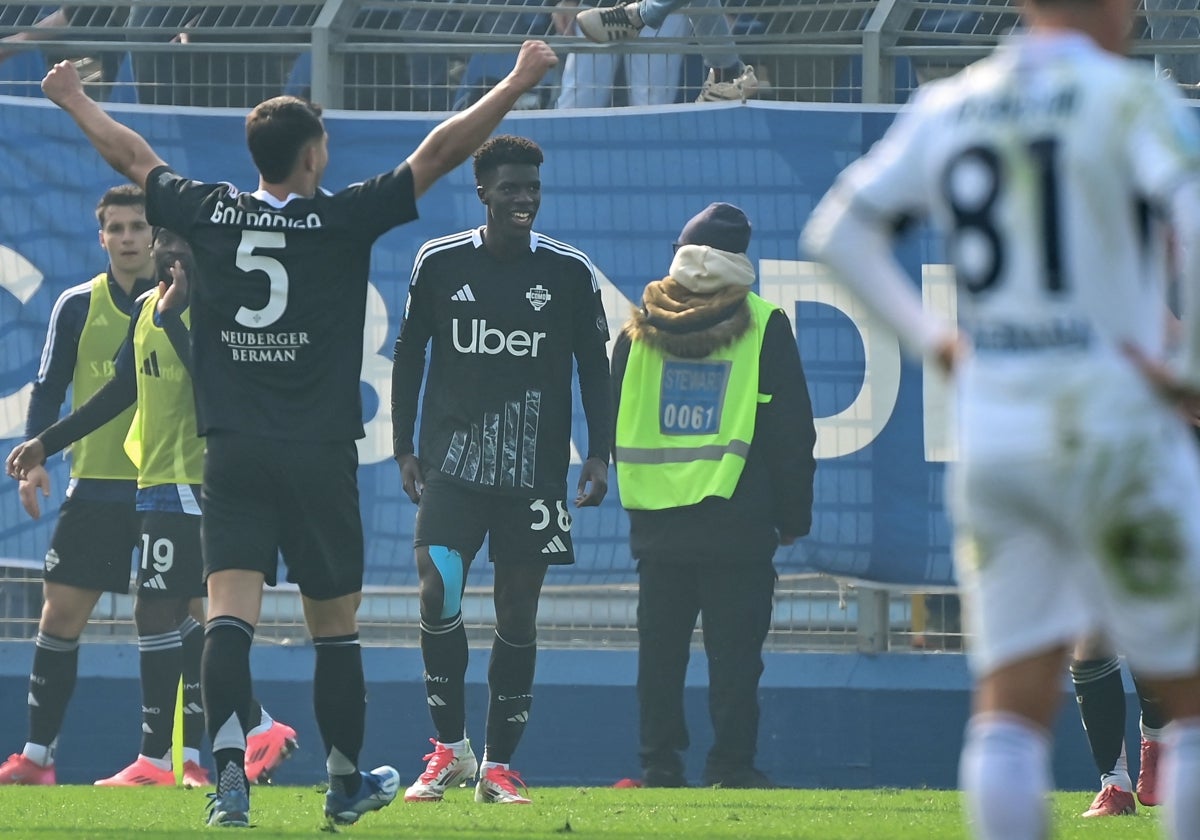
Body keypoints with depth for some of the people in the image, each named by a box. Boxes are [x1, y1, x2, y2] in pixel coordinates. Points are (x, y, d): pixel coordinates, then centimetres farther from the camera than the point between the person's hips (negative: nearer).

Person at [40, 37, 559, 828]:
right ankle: (347, 783, 22)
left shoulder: (211, 213, 2)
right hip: (319, 457, -2)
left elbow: (133, 157, 18)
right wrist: (517, 83, 0)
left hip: (231, 452, 2)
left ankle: (230, 768, -26)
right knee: (335, 624, 11)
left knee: (230, 614, -7)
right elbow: (439, 152, -6)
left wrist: (74, 98, 35)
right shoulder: (341, 219, -7)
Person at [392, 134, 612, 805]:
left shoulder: (571, 272, 2)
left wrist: (600, 455, -1)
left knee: (518, 614, 2)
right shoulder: (439, 263, 2)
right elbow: (410, 356, 10)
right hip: (453, 459, 0)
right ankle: (450, 747, -1)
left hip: (535, 467, 0)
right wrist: (405, 448, 4)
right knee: (438, 592, -15)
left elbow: (595, 368, 8)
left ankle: (500, 764, 10)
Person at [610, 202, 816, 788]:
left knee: (660, 649, 8)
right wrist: (793, 516, 5)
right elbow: (791, 432, -2)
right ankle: (731, 764, -4)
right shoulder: (763, 326, -3)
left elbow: (611, 425, 13)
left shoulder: (640, 328, 7)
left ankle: (659, 763, 7)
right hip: (737, 519, -3)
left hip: (655, 518, 3)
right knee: (733, 651, 0)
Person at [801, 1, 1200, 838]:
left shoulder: (948, 108, 10)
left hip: (989, 440, 5)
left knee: (1013, 707, 3)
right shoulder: (1129, 99, -7)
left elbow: (839, 231, 18)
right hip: (1113, 428, -5)